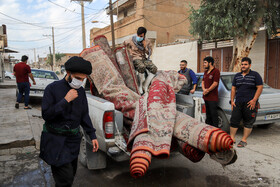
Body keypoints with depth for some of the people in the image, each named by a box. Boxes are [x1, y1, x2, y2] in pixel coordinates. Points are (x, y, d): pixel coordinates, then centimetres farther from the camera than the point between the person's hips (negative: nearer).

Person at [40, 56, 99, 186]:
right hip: (55, 140, -5)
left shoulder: (81, 91, 3)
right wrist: (66, 100, -24)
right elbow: (46, 115, -17)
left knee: (71, 174, 17)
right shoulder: (52, 88, -12)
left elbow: (84, 115, 10)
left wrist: (92, 136, 6)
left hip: (73, 139, 6)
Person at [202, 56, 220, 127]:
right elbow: (203, 82, 15)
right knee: (208, 115, 17)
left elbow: (215, 83, -16)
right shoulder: (206, 72, 15)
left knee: (214, 115, -4)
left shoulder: (216, 71, -10)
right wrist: (204, 89, -3)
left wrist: (207, 90, -10)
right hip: (206, 97, 9)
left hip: (213, 98, -8)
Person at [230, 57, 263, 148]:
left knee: (248, 123, 2)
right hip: (238, 103, 4)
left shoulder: (255, 75, 1)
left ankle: (244, 140, 10)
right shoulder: (237, 76, 14)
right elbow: (233, 88, 16)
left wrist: (254, 100, -14)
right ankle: (232, 138, 13)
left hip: (249, 103, -4)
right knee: (234, 120, 2)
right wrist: (232, 100, 8)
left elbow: (260, 88, -5)